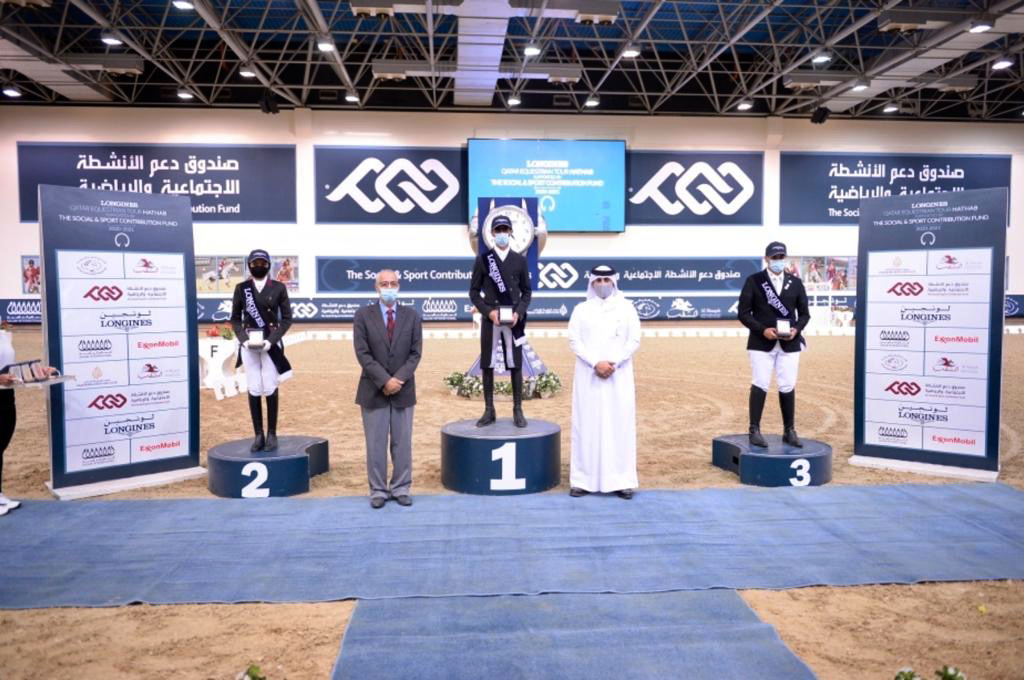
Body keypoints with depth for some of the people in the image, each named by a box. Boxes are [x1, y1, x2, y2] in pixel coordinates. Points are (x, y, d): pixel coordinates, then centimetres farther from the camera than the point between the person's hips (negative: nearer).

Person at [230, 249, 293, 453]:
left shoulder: (279, 288, 3)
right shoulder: (241, 288, 8)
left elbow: (287, 318, 2)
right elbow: (235, 318, 9)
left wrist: (270, 340, -9)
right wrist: (244, 339, -7)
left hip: (271, 342, -1)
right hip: (248, 343, 1)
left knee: (270, 388, -2)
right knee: (254, 389, 1)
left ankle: (272, 434, 7)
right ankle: (258, 435, 7)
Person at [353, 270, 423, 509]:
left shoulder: (411, 316, 5)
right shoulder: (363, 315, 0)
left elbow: (415, 353, -1)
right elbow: (363, 353, -8)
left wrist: (399, 379, -14)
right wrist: (385, 380, -16)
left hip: (403, 390, 2)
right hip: (373, 391, -1)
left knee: (402, 443, 7)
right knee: (375, 444, 4)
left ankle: (401, 489, 17)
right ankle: (378, 490, 15)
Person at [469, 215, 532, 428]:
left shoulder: (519, 260, 6)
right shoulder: (482, 259, 3)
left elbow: (527, 291, 8)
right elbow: (474, 292, 3)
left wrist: (519, 312, -8)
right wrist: (488, 311, -11)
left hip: (513, 320, 1)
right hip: (489, 320, 0)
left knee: (515, 365, 2)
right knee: (487, 365, 3)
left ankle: (517, 410, 11)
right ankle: (489, 411, 12)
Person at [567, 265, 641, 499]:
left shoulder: (626, 308, 7)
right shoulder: (581, 309, 7)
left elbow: (634, 340, 0)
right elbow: (574, 340, -2)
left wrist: (613, 363, -12)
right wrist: (595, 364, -14)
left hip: (619, 376, 0)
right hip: (588, 376, 0)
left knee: (620, 425, -1)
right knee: (587, 426, 0)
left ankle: (621, 480, 3)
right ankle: (583, 479, 4)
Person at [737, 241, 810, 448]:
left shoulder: (796, 282, 10)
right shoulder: (753, 281, 0)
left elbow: (804, 313, 12)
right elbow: (744, 313, -3)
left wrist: (796, 329, -8)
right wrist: (763, 330, -15)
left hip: (789, 344, 3)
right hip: (761, 342, -3)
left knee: (788, 387, 5)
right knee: (760, 385, -3)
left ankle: (789, 431, 16)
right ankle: (754, 431, 5)